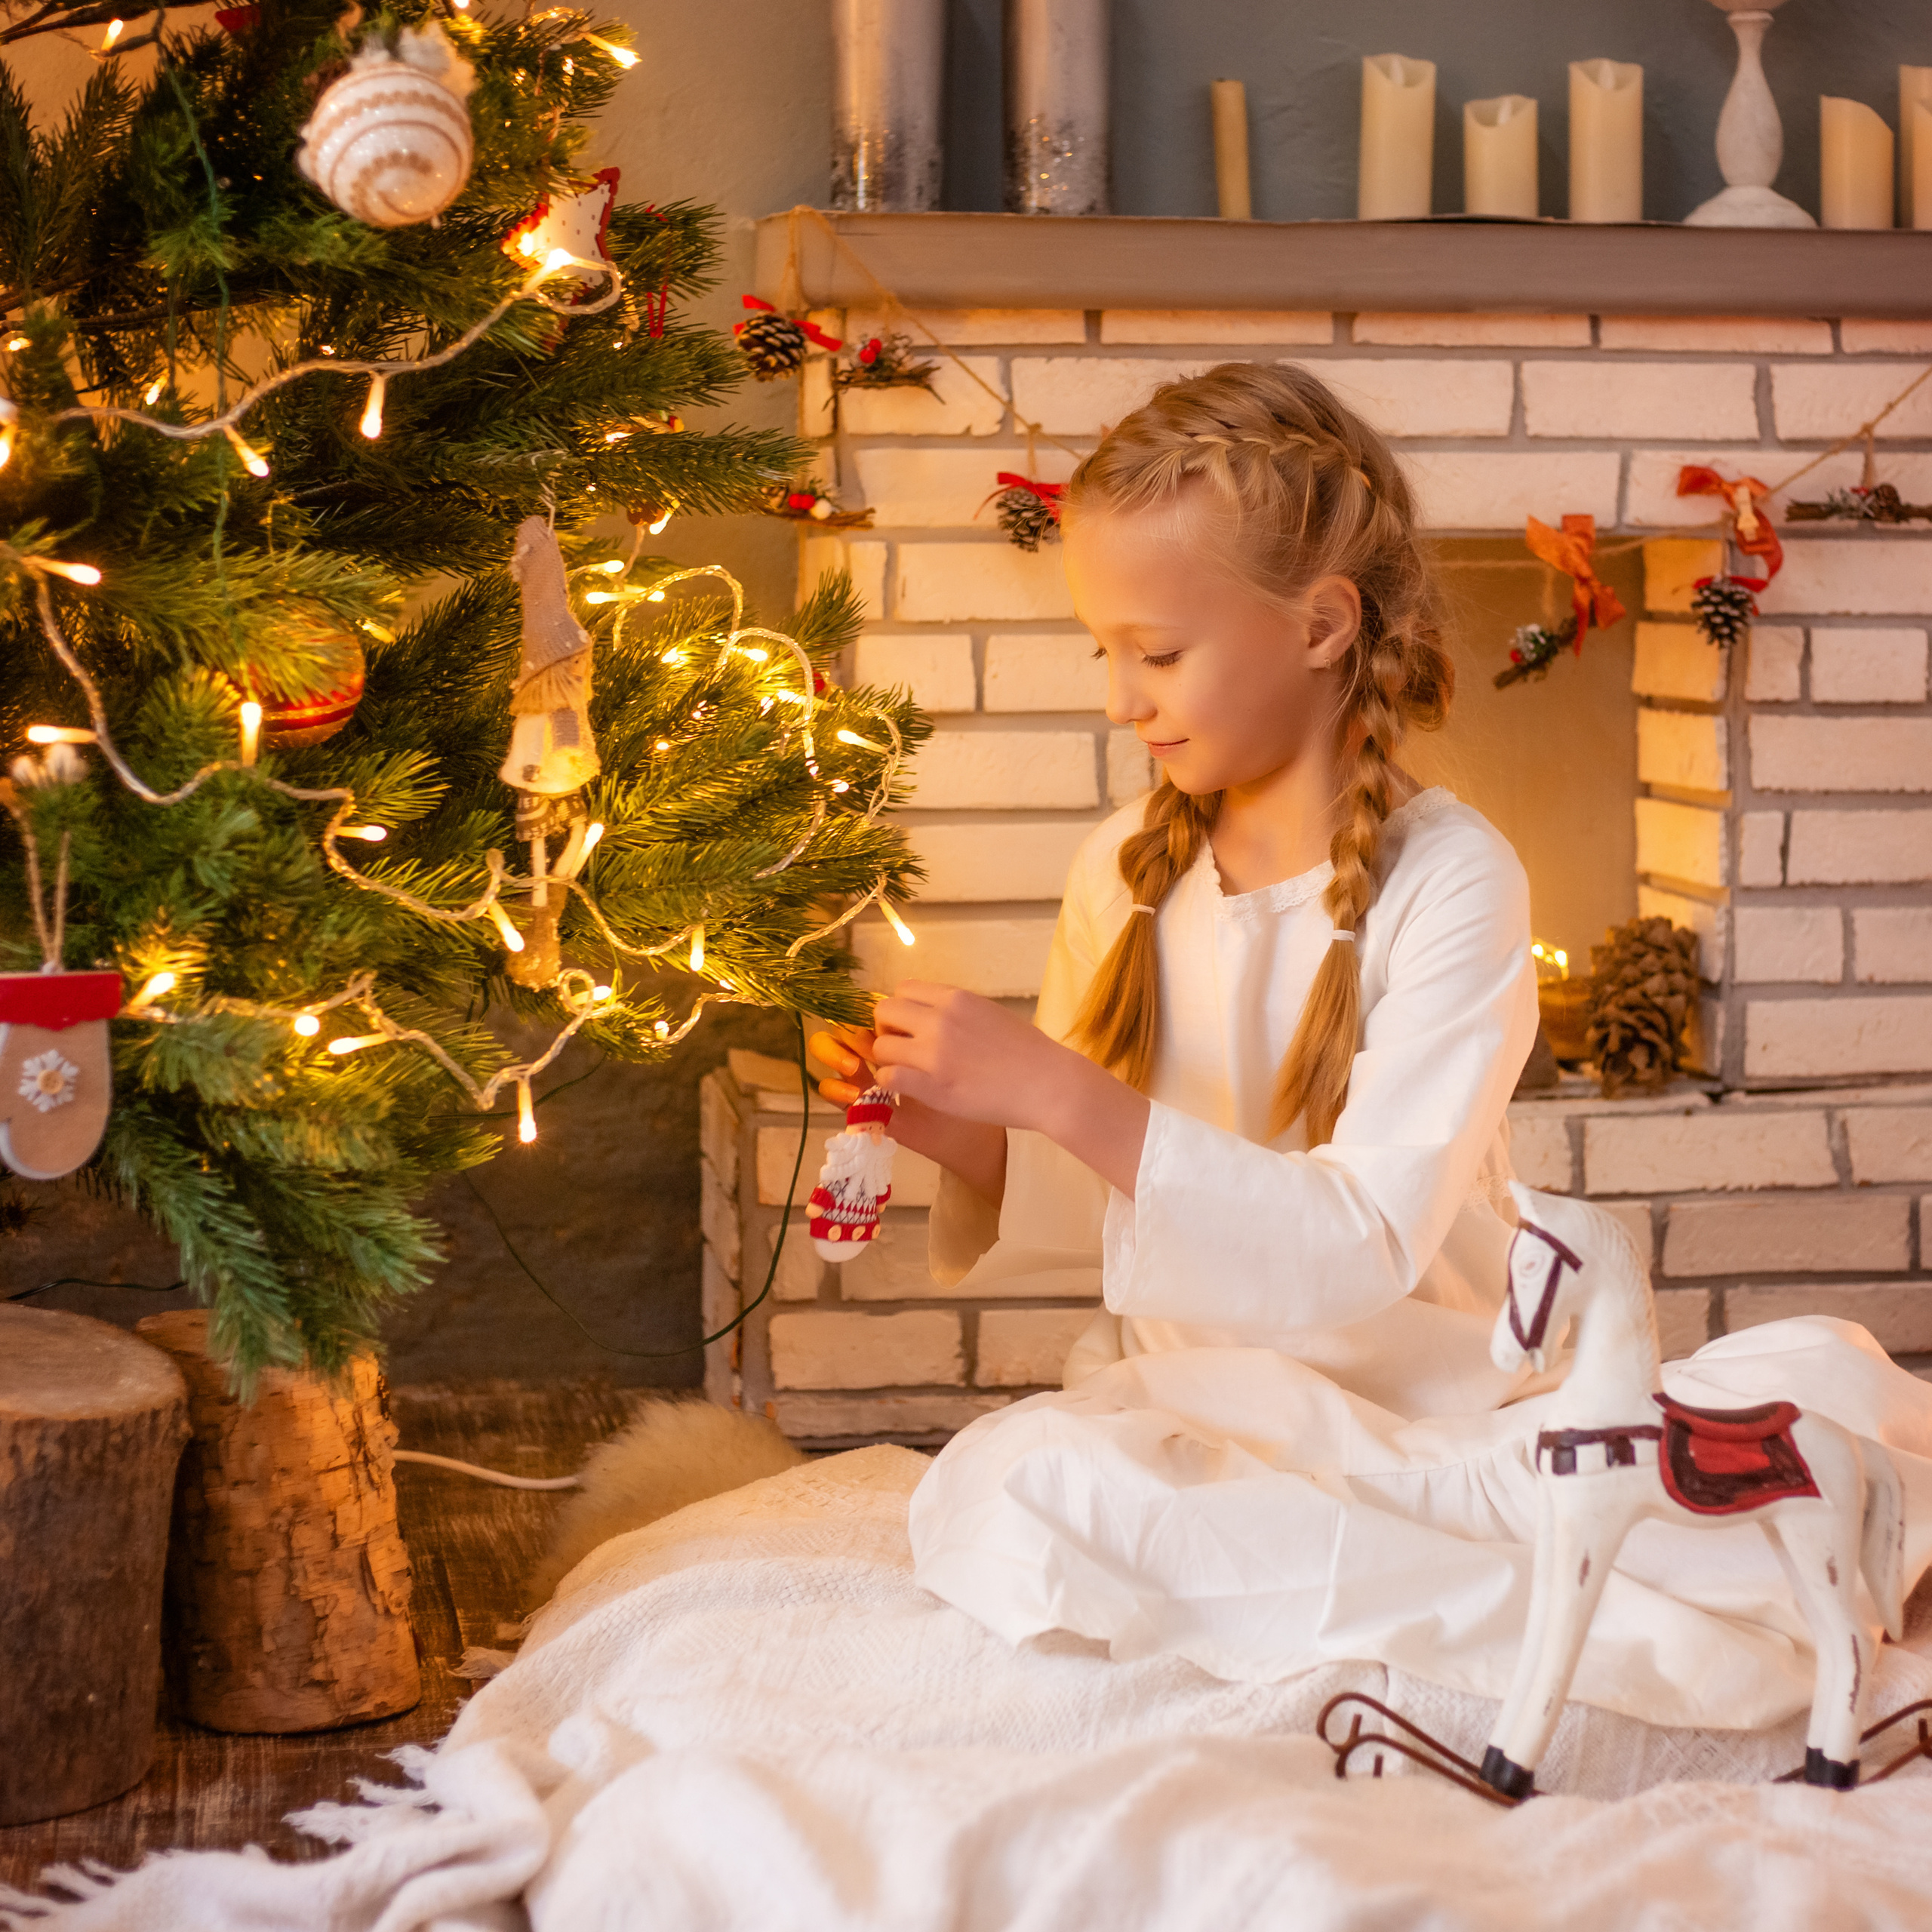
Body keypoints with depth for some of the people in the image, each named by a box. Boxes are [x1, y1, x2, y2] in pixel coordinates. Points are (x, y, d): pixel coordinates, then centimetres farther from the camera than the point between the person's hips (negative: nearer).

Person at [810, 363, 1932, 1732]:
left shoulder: (1449, 879, -7)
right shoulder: (1127, 874, 8)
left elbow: (1364, 1248, -18)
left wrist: (1062, 1095, -23)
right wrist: (964, 1140, -7)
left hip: (1439, 1398, -4)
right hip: (1196, 1402, 5)